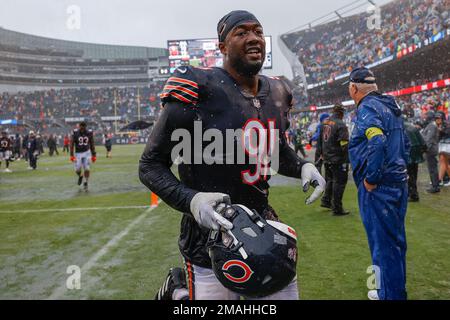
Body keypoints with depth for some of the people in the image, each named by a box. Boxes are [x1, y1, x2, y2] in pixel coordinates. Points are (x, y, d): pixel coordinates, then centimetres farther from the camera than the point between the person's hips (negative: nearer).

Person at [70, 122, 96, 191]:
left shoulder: (89, 133, -5)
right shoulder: (75, 133, -11)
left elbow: (92, 144, 4)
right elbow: (72, 144, -7)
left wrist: (94, 155, 5)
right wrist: (71, 155, -12)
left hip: (87, 153, 1)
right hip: (78, 153, 0)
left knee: (87, 169, -7)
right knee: (77, 170, 1)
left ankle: (86, 183, 12)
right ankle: (80, 176, 36)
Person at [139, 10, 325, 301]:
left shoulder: (276, 94, 5)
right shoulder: (200, 91, -16)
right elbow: (151, 165, -12)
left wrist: (303, 167, 2)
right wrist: (192, 200, -27)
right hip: (212, 231, -6)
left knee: (285, 292, 16)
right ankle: (176, 291, 34)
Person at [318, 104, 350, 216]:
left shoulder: (324, 124, 8)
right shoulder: (341, 125, -16)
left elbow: (319, 140, 17)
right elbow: (344, 144, -19)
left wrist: (321, 154, 27)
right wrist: (346, 160, -12)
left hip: (326, 159, 8)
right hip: (338, 160, -8)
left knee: (329, 179, 23)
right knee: (339, 182, 0)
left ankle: (326, 201, 31)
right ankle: (337, 208, 4)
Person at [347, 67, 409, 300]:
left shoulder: (367, 108, -13)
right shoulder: (389, 106, 15)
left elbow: (378, 143, -29)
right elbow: (405, 143, 20)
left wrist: (371, 179, -21)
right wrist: (399, 170, 18)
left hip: (378, 188, -10)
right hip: (398, 183, 10)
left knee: (382, 245, -1)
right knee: (395, 241, 19)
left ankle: (390, 295, 10)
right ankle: (396, 291, 33)